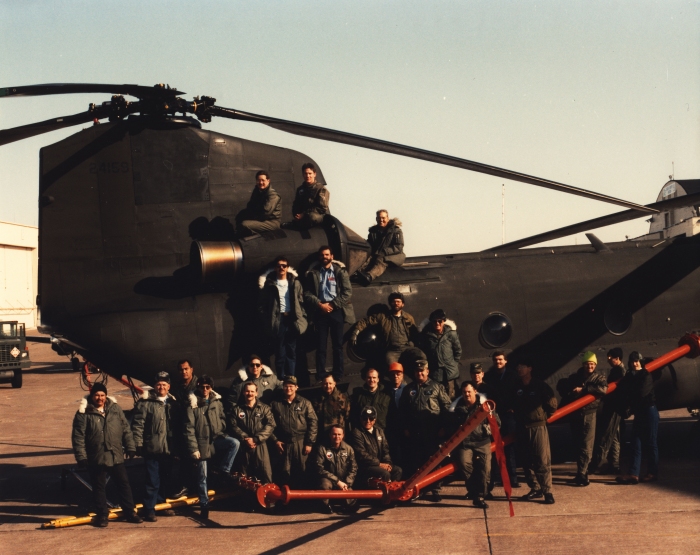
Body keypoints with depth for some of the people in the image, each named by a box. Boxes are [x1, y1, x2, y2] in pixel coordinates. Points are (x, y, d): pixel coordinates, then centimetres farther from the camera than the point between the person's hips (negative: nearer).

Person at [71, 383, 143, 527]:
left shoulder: (115, 409, 5)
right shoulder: (84, 413, -6)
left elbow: (126, 429, 10)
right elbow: (78, 437, -7)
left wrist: (130, 447, 6)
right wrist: (81, 457, -11)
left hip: (116, 456, 3)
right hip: (96, 458, -3)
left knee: (124, 484, 8)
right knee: (99, 487, 7)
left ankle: (129, 512, 19)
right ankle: (102, 515, 19)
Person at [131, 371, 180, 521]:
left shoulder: (173, 403, 11)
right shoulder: (145, 402, -6)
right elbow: (137, 425, -9)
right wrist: (138, 444, -14)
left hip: (168, 449, 5)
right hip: (152, 449, -5)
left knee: (166, 480, 15)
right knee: (152, 481, -5)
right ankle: (149, 509, 3)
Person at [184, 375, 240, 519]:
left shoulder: (217, 402, 7)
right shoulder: (192, 405, -3)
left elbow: (222, 419, 15)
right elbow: (189, 429, -6)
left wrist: (221, 433, -3)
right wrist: (193, 448, -11)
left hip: (217, 439, 2)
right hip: (202, 443, -2)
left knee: (235, 443, -28)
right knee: (202, 476, 1)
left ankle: (224, 471, -12)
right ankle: (204, 506, 12)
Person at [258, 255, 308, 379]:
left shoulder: (295, 283, 11)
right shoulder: (269, 284, 4)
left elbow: (301, 302, 10)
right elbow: (262, 304, 3)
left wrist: (302, 318, 2)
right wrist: (266, 321, -5)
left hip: (292, 320, 2)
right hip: (277, 321, -2)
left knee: (291, 352, 6)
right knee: (280, 353, -1)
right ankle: (281, 380, 4)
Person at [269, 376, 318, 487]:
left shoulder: (305, 403, 5)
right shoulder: (276, 404, 8)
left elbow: (313, 422, 2)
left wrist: (309, 443, -4)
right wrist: (275, 440, -2)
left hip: (301, 443, -1)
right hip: (283, 443, 1)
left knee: (301, 471, 2)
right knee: (284, 472, 2)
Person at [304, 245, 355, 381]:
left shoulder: (340, 271, 6)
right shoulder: (313, 272, 9)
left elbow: (347, 292, -1)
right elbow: (307, 293, 3)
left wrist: (333, 305, -9)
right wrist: (320, 305, -11)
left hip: (336, 310, 0)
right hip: (320, 311, 1)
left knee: (338, 345, 2)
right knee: (321, 346, 0)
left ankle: (338, 377, 6)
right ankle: (320, 377, 2)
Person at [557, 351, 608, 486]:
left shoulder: (599, 378, 2)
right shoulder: (575, 377, 10)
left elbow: (603, 389, -18)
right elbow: (561, 385, 17)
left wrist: (583, 389, -21)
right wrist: (568, 396, -1)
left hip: (589, 415, -3)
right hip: (575, 415, 3)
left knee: (586, 447, -5)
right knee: (578, 445, 10)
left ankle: (581, 474, -2)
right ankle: (582, 472, 21)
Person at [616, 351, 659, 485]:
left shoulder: (646, 376, -8)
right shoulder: (629, 377, 12)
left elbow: (642, 393, -20)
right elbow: (623, 395, 5)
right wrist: (626, 408, -11)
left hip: (649, 411, -7)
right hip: (638, 413, 7)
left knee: (650, 443, 0)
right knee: (636, 444, 0)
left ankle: (653, 473, 7)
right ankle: (634, 474, -4)